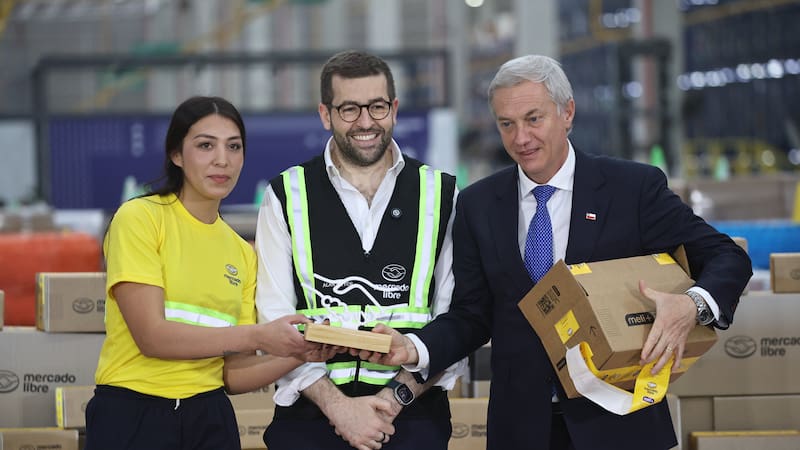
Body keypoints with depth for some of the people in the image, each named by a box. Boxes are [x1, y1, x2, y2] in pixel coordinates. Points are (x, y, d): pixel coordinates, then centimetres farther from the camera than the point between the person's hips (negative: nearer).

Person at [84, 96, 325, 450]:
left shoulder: (242, 253, 9)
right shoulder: (139, 218, -7)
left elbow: (236, 372, 5)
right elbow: (152, 337, -16)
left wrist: (297, 355, -11)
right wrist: (257, 336, -19)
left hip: (209, 419, 5)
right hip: (133, 416, -5)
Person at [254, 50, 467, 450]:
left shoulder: (440, 196, 4)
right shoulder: (286, 197, 4)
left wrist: (398, 395, -12)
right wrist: (337, 405, -12)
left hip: (413, 416, 0)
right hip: (309, 416, 0)